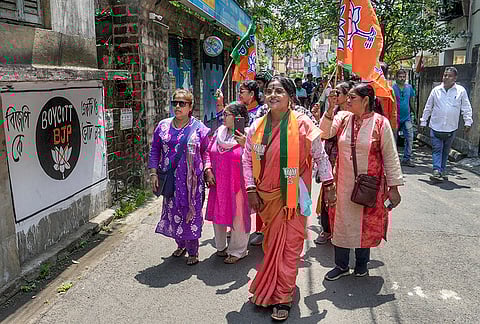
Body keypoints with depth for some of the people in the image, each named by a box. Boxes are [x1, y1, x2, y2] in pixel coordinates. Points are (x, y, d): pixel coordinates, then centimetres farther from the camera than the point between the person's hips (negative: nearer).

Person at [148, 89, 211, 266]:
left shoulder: (199, 128, -1)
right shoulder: (163, 126, 6)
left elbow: (206, 152, 4)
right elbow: (155, 150, 8)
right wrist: (153, 173, 2)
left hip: (192, 180, -3)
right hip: (170, 179, 3)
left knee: (191, 212, 3)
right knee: (173, 211, 11)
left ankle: (193, 251, 17)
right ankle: (181, 244, 33)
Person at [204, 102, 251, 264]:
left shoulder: (245, 135, -12)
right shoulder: (219, 131, 6)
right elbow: (208, 152, 14)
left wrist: (246, 145, -31)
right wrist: (208, 170, 3)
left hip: (237, 184, -6)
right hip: (218, 183, 6)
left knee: (237, 216, 6)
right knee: (218, 214, 16)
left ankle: (237, 251, 24)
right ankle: (221, 246, 36)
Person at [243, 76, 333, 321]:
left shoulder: (302, 124, -9)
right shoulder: (257, 126, 2)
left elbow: (320, 156, 0)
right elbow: (247, 159, 8)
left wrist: (328, 184, 1)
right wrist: (251, 190, 2)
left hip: (292, 195, -3)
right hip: (265, 196, 4)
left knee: (289, 245, 1)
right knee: (270, 244, 16)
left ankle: (283, 298, 16)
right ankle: (267, 291, 36)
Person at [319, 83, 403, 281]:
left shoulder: (380, 123, -8)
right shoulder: (343, 118, 1)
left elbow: (390, 157, -6)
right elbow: (324, 133, -13)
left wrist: (394, 187, -6)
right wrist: (330, 109, -21)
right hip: (343, 184, 3)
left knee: (366, 224, 12)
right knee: (342, 223, 10)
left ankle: (362, 263, 35)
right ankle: (341, 266, 27)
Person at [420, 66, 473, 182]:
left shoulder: (461, 91, 1)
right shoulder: (436, 90, 3)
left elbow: (466, 108, 5)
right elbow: (428, 107, 10)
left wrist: (468, 122, -2)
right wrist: (423, 121, 10)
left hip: (451, 128, 1)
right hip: (436, 126, -1)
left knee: (446, 151, 11)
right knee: (437, 149, -7)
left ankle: (442, 171, 22)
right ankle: (437, 171, -11)